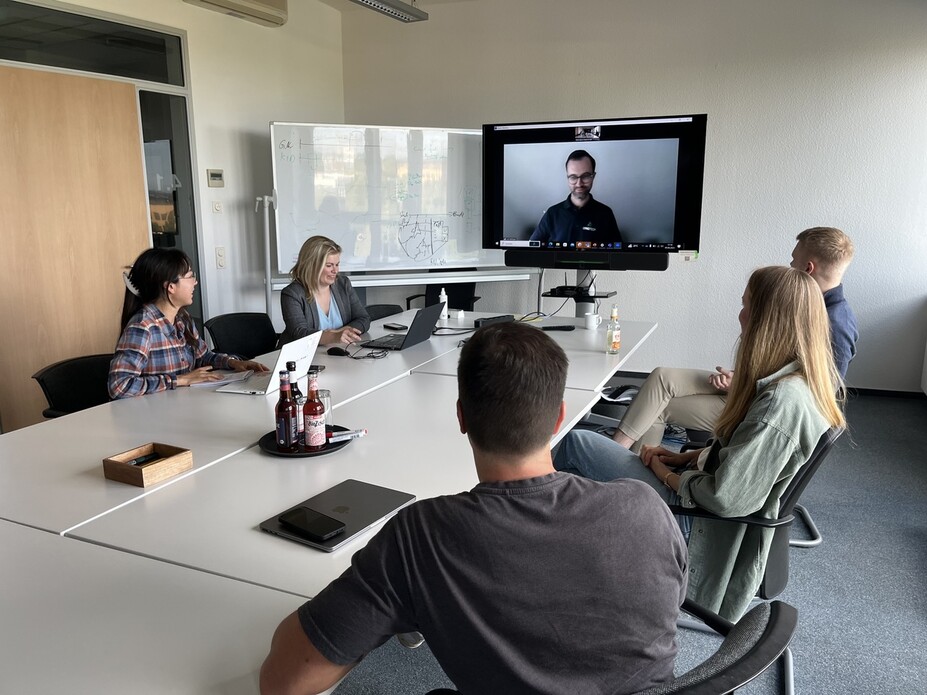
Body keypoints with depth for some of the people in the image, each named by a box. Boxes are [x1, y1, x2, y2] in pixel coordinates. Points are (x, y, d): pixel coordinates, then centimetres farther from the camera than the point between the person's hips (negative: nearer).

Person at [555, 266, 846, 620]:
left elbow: (726, 497, -30)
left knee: (577, 443, -4)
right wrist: (686, 457, 5)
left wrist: (668, 474, -13)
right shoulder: (808, 381, -1)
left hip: (694, 511, -10)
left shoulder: (782, 401, -31)